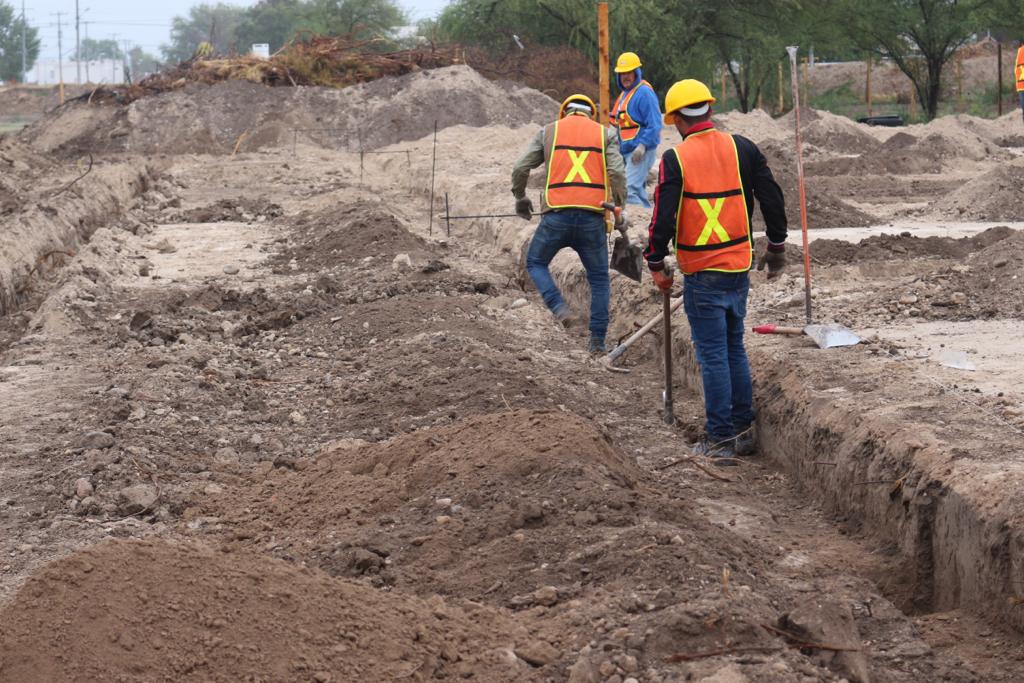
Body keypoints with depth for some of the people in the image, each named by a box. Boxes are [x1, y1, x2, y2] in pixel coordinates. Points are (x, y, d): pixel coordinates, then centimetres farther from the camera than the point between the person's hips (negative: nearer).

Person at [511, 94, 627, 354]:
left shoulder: (549, 131, 13)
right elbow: (617, 173, -1)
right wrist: (618, 209, 10)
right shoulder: (605, 133, 12)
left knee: (536, 263, 21)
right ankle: (597, 340, 11)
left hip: (557, 214, -1)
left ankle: (558, 307, -3)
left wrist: (520, 198, 25)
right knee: (599, 278, 14)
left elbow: (520, 169, 8)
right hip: (592, 216, 1)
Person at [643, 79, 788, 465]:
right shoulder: (742, 149, 1)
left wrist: (656, 264, 3)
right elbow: (772, 200, 5)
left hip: (702, 274, -4)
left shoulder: (675, 159, -11)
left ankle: (721, 440, 3)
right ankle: (743, 430, 22)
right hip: (740, 267, 5)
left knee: (713, 354, 0)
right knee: (735, 348, 17)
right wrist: (776, 248, 19)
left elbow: (663, 217, -11)